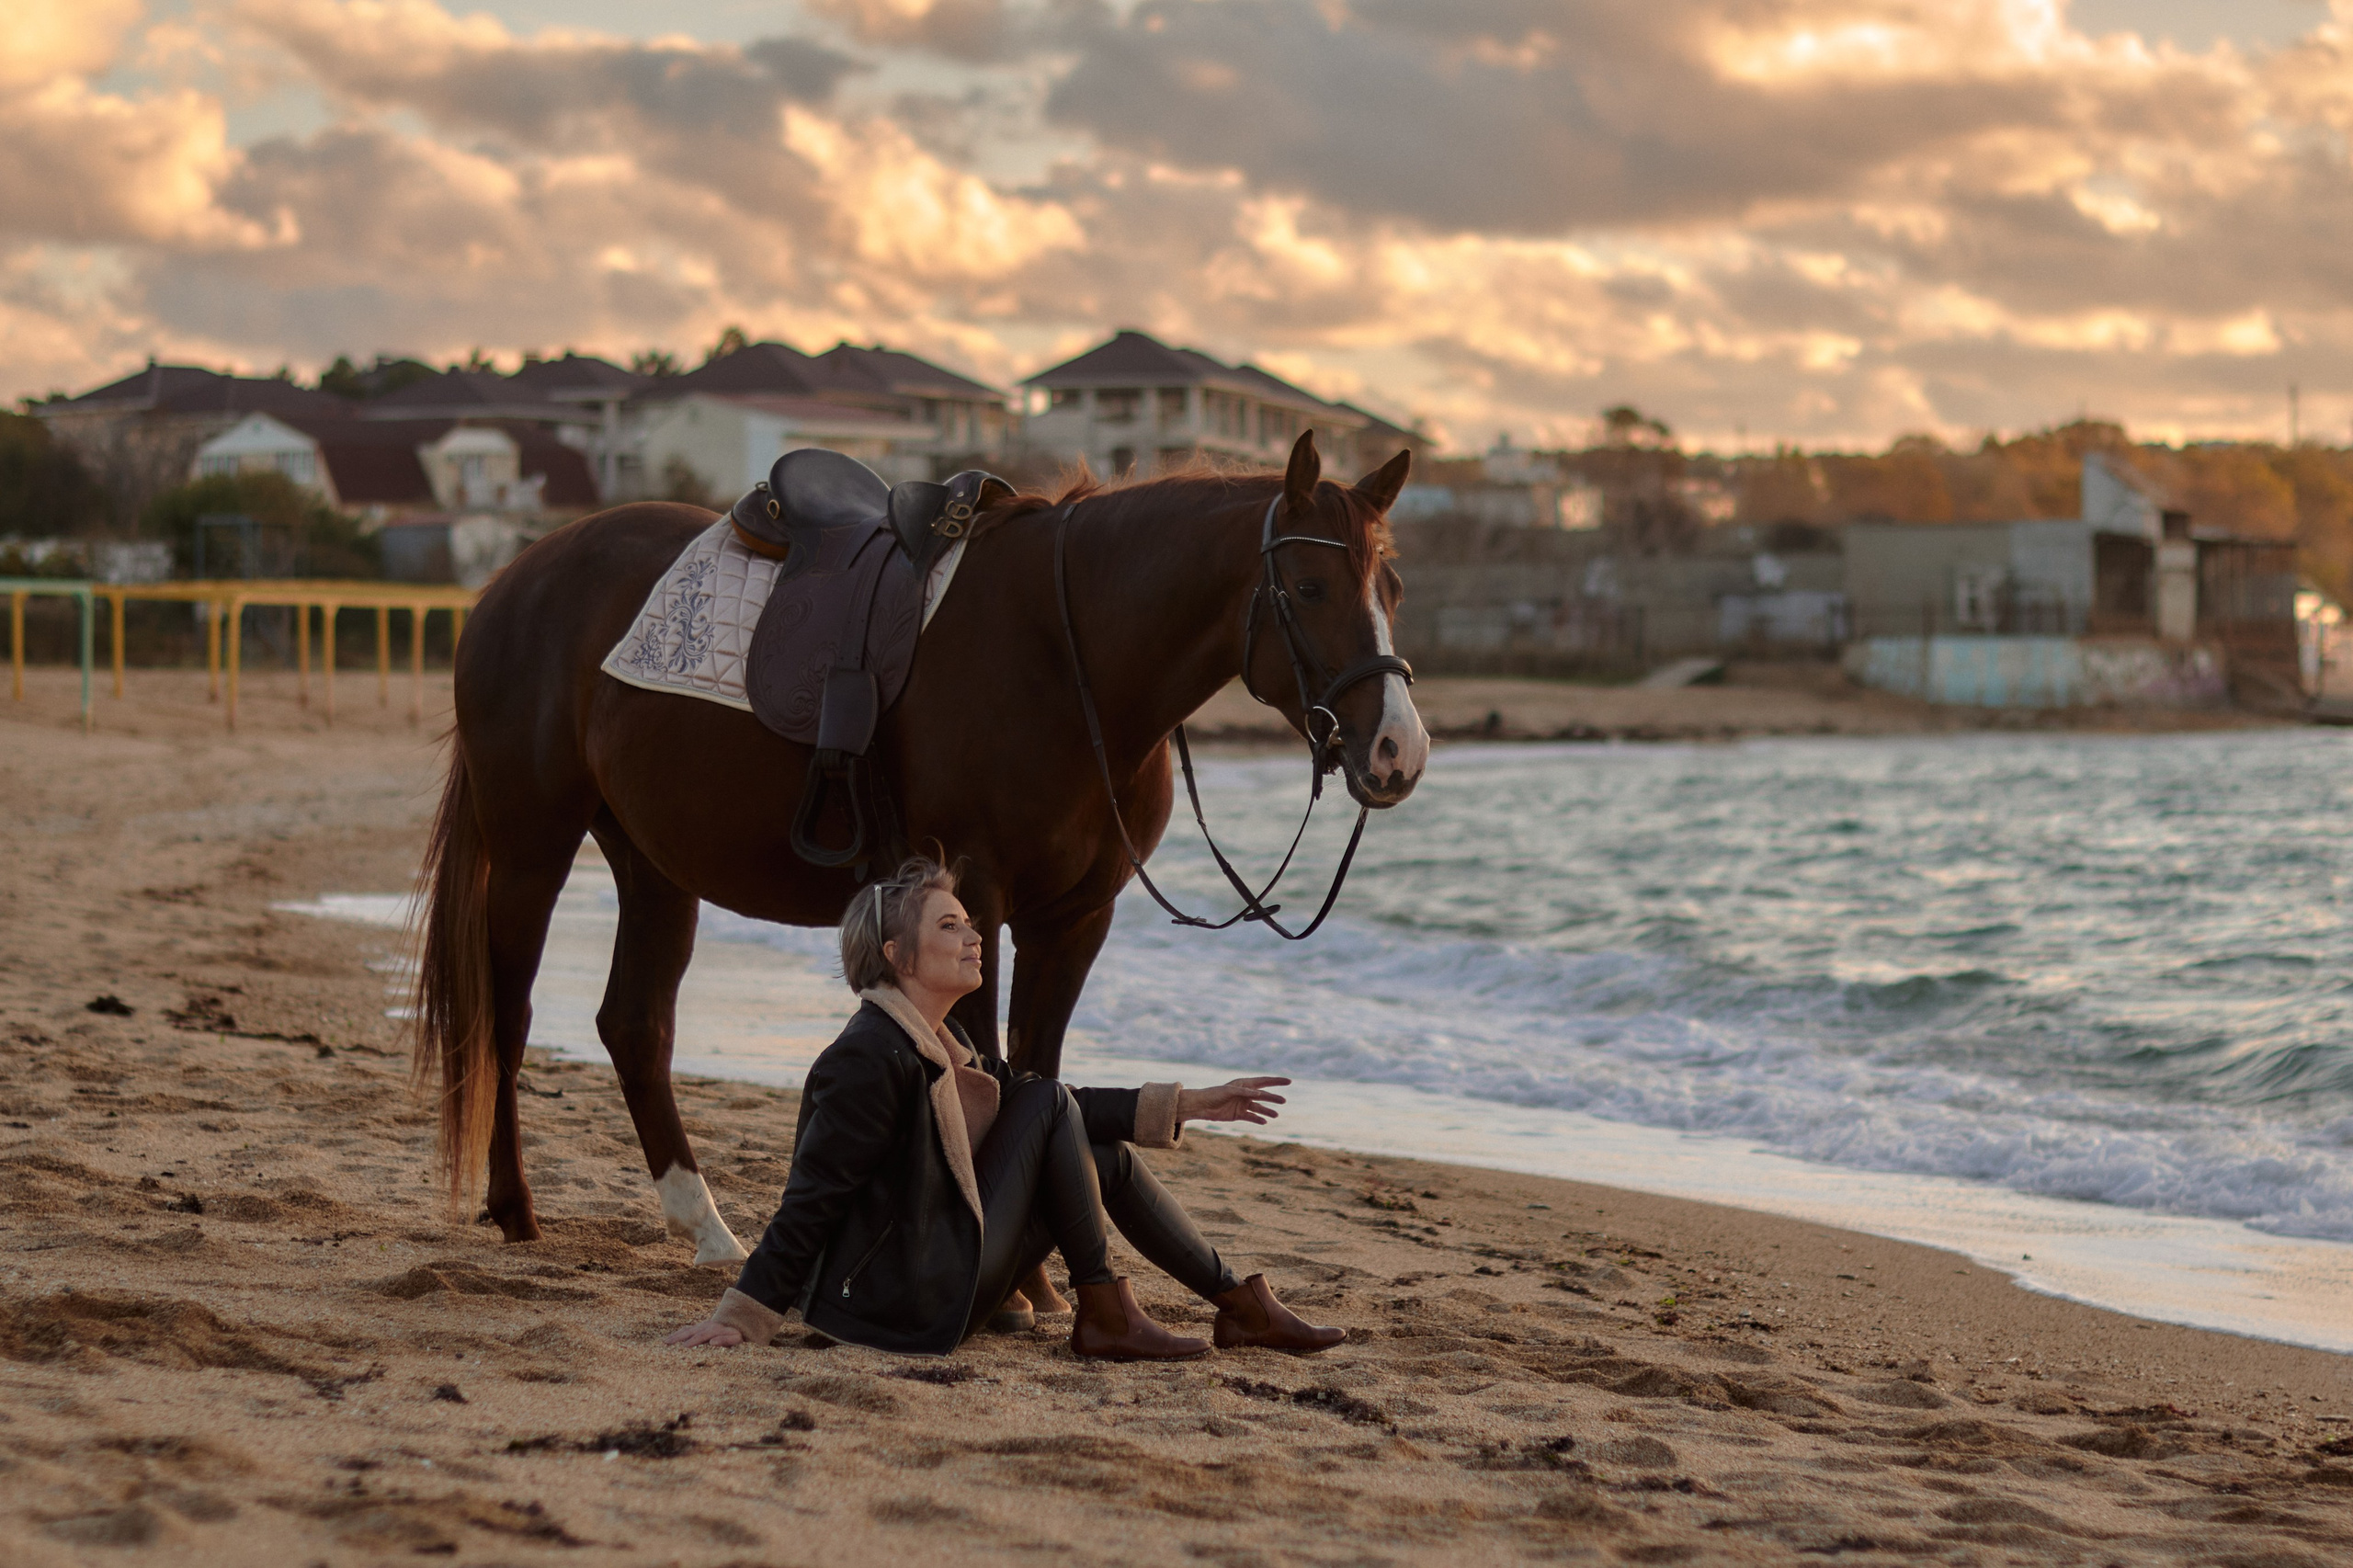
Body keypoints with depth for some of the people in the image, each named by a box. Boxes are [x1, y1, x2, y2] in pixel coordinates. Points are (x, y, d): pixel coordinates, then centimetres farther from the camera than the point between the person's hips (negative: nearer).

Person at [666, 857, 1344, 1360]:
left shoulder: (940, 1043, 12)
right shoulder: (870, 1059, -20)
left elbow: (1034, 1099, 20)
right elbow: (811, 1200, -22)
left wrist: (1188, 1105, 17)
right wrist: (743, 1316, -22)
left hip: (938, 1280, 10)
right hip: (907, 1307, -10)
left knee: (1108, 1156, 11)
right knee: (1051, 1106, -10)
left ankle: (1237, 1302, 17)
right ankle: (1103, 1312, -4)